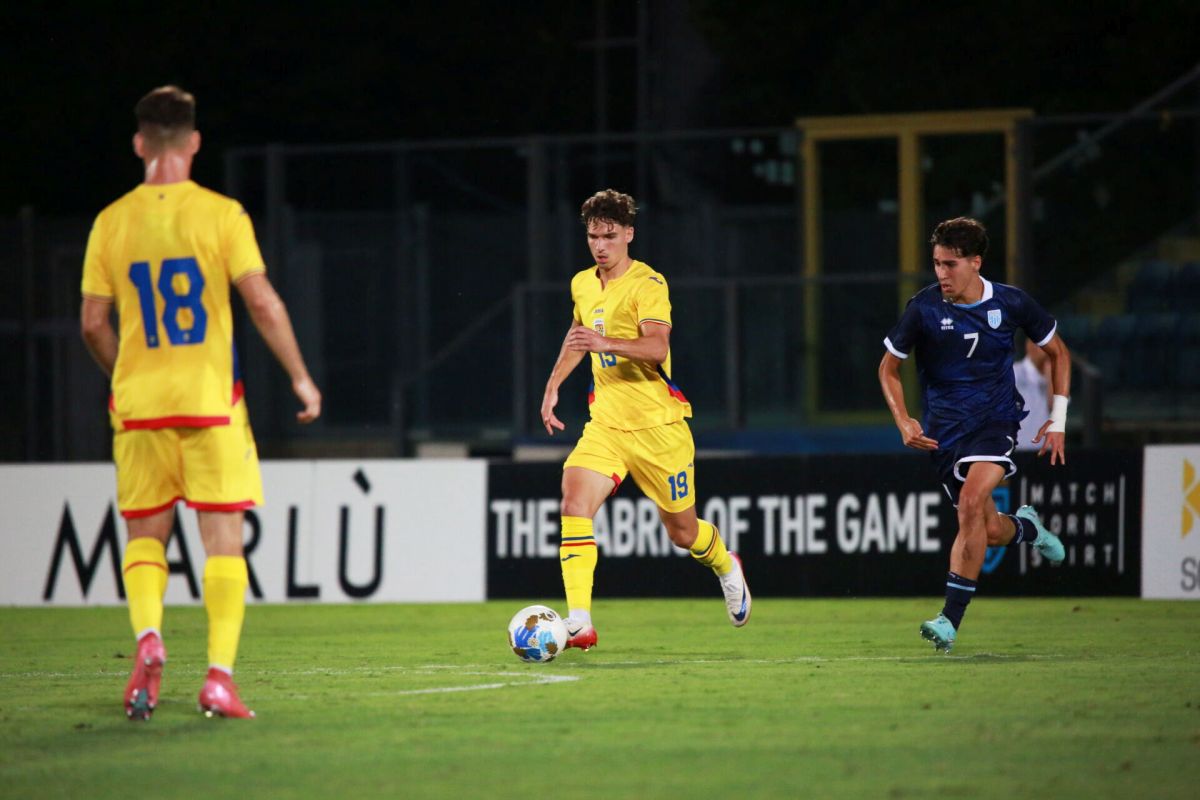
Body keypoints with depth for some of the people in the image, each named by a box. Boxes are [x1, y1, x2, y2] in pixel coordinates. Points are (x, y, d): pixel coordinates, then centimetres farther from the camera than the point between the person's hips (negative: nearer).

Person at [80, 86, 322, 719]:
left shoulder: (111, 222, 2)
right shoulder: (221, 214, -4)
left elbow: (93, 323, 5)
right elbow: (262, 302, -9)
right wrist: (300, 377, 1)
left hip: (139, 401, 2)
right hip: (211, 398, -2)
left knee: (145, 534, 14)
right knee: (223, 538, 3)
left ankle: (148, 637, -11)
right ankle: (219, 675, -5)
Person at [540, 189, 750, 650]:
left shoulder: (647, 284, -13)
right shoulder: (582, 285, 9)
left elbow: (658, 347, -29)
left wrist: (606, 343, -44)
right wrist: (553, 386, 25)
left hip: (658, 425, -5)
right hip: (606, 422, 5)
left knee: (682, 532, 8)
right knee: (574, 501, -21)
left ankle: (726, 569, 45)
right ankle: (579, 623, -27)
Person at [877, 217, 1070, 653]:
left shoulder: (1011, 303, -6)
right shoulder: (924, 307, -8)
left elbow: (1057, 352, 10)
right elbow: (889, 367, 5)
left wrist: (1058, 419, 4)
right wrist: (903, 421, -11)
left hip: (996, 419, -1)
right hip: (945, 428, 1)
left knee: (972, 500, -26)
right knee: (989, 529, 2)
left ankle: (951, 619, -24)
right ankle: (1026, 526, 42)